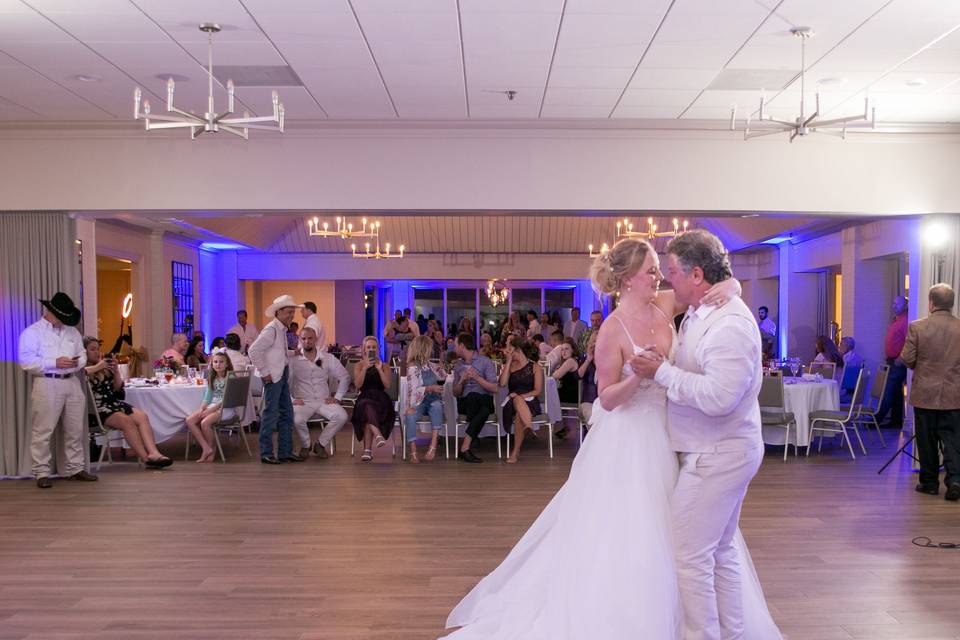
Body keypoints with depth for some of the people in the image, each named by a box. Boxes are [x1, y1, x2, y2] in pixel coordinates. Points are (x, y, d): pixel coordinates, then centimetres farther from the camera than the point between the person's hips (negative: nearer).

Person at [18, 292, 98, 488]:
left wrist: (77, 362, -4)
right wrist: (54, 363, -17)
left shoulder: (72, 332, 18)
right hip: (47, 384, -5)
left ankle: (76, 468, 18)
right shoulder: (32, 332, 0)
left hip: (72, 383, 6)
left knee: (75, 430, 9)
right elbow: (26, 361, -10)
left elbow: (82, 354, 20)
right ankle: (42, 473, 3)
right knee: (43, 431, -5)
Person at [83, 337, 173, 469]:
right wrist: (97, 367, -16)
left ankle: (153, 453, -33)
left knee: (142, 416, -17)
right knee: (126, 421, -28)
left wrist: (116, 371, 7)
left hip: (113, 403, 7)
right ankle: (146, 458, -26)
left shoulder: (105, 367, 20)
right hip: (96, 408, -7)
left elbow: (118, 389, 20)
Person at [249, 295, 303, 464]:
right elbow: (253, 350, -22)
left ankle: (285, 452, 20)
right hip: (273, 377, -10)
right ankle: (266, 454, 4)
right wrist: (264, 372, -18)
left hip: (282, 376, 10)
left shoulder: (282, 330, 14)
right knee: (271, 414, -4)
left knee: (287, 413, 12)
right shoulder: (271, 329, -15)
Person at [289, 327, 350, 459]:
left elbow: (344, 377, 12)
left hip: (324, 401, 2)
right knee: (296, 420, -34)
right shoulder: (293, 360, 0)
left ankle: (320, 443, 1)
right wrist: (291, 400, -14)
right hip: (303, 402, -2)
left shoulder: (328, 358, 8)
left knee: (341, 417, -25)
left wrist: (337, 398, 3)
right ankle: (305, 445, 1)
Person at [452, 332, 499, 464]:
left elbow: (495, 388, -6)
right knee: (472, 395, -35)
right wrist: (461, 381, -4)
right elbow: (456, 393, 16)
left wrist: (477, 377, -15)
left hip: (485, 401, -2)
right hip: (465, 403, 2)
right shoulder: (458, 365, 17)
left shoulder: (485, 362, 2)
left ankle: (465, 446, -36)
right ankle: (468, 447, -41)